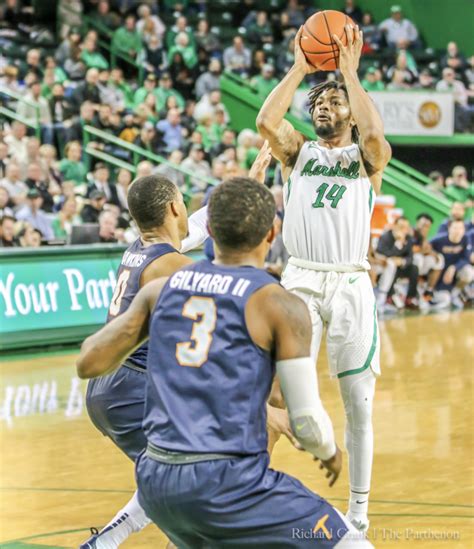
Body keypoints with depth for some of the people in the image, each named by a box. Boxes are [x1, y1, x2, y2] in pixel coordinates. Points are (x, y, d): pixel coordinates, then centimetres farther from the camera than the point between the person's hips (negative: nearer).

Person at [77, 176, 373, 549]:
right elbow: (308, 425, -6)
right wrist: (331, 454, 16)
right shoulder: (282, 307, -4)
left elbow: (87, 363, 13)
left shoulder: (161, 289, 9)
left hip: (155, 480, 6)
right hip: (227, 483, -6)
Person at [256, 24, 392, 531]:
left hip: (351, 284, -1)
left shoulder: (366, 158, 8)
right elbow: (265, 122, -8)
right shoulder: (298, 152, 13)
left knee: (358, 402, 2)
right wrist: (299, 69, -4)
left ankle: (358, 510, 12)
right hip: (301, 281, 1)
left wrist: (350, 72, -10)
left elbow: (374, 135, -17)